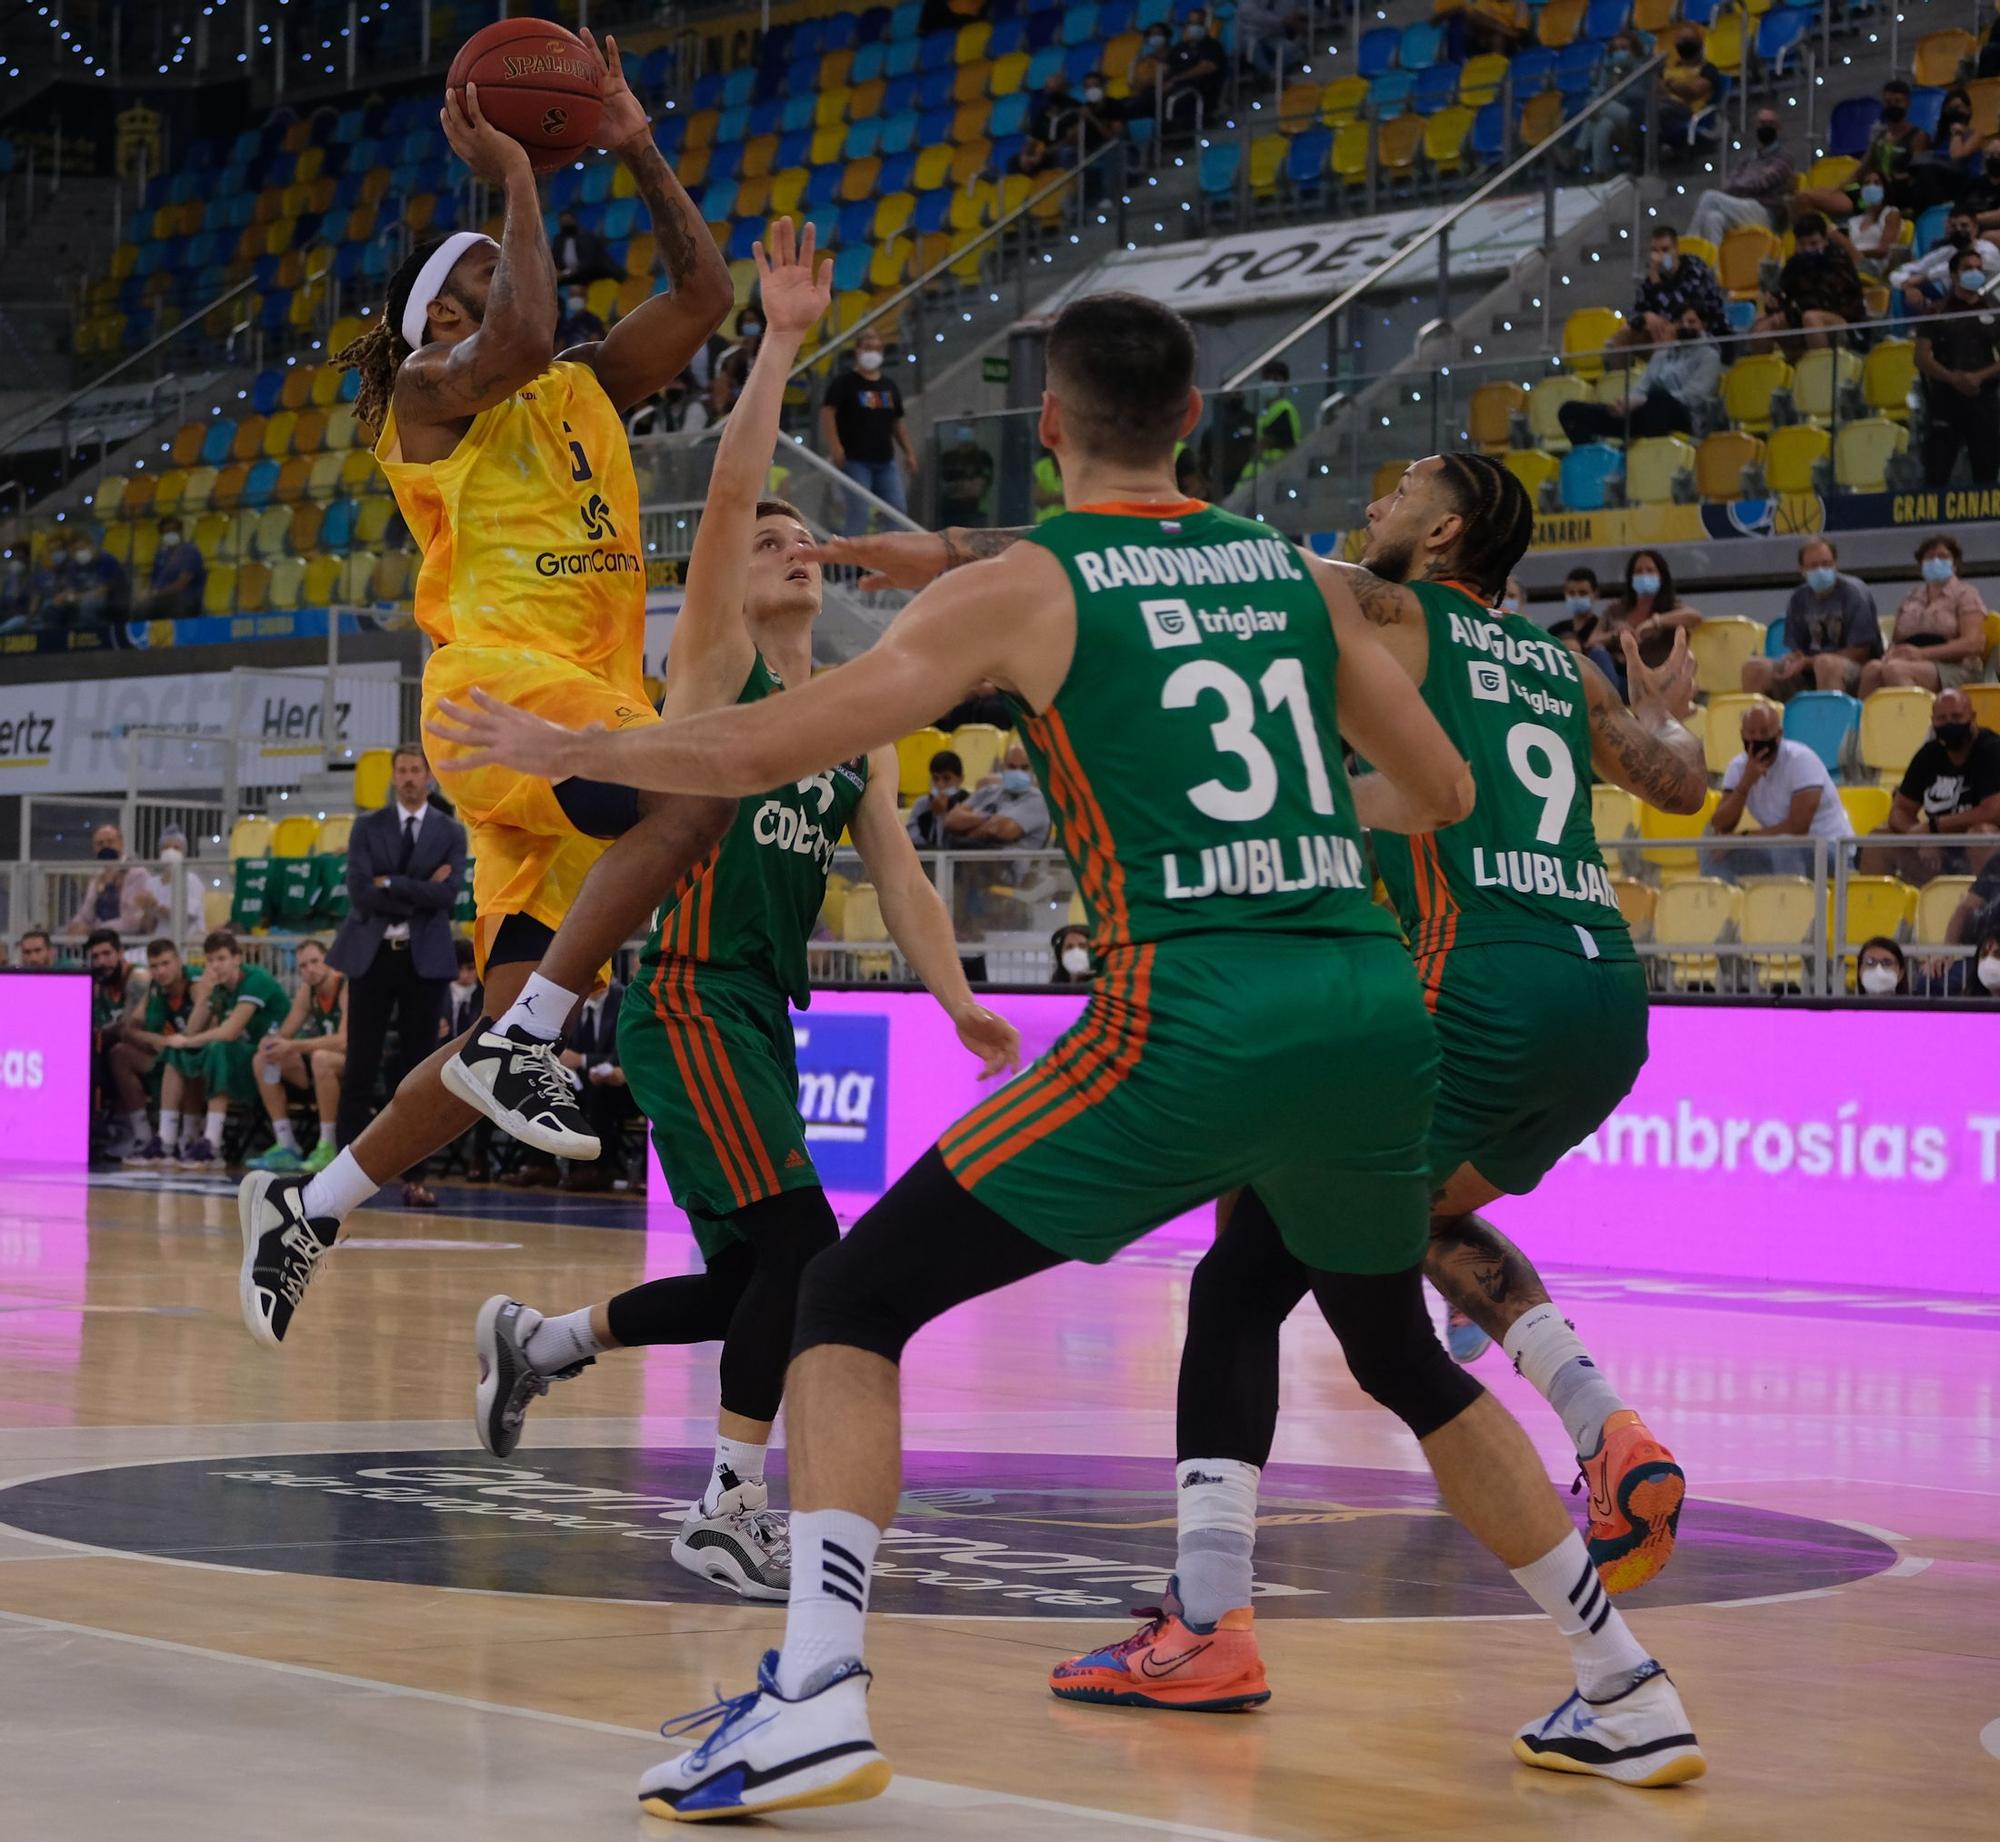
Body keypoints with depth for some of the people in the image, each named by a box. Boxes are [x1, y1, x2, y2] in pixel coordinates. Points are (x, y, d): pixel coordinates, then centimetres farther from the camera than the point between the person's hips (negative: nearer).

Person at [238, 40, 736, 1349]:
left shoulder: (584, 394, 25)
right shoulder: (428, 389, 6)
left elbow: (704, 293, 20)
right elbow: (519, 337, -15)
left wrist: (639, 152, 13)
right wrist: (513, 180, -6)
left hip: (595, 696, 7)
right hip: (499, 681, -7)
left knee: (517, 1027, 0)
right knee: (696, 790, -34)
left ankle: (310, 1205, 10)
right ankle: (530, 1036, -29)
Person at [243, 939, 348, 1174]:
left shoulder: (347, 988, -18)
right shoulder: (307, 990, 5)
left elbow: (343, 1041, -30)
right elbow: (285, 1033, 7)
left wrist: (293, 1046, -32)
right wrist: (272, 1042, -19)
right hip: (319, 1070, 8)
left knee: (321, 1058, -38)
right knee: (261, 1061, -3)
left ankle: (327, 1148, -29)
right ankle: (286, 1147, -6)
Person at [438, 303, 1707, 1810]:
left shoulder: (1022, 587, 4)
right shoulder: (1303, 572, 17)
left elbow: (760, 751, 3)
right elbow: (1444, 793, 23)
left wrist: (564, 751, 19)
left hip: (1194, 1022, -5)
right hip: (1377, 1008, 5)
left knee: (857, 1301, 5)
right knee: (1406, 1359, 29)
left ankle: (818, 1691, -11)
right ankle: (1627, 1691, 31)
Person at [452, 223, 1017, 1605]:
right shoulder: (713, 671, -3)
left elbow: (897, 874, 11)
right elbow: (730, 490, -15)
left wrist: (958, 1001, -3)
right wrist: (784, 339, -19)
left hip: (768, 1011, 8)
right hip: (689, 997, -8)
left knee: (745, 1282, 13)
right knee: (804, 1246, -18)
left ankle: (535, 1341, 36)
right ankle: (729, 1516, -8)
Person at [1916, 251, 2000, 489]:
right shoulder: (1937, 313, 7)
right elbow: (1923, 358, -2)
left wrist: (1980, 377, -13)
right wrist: (1953, 378, -17)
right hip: (1945, 401, -2)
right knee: (1936, 476, -5)